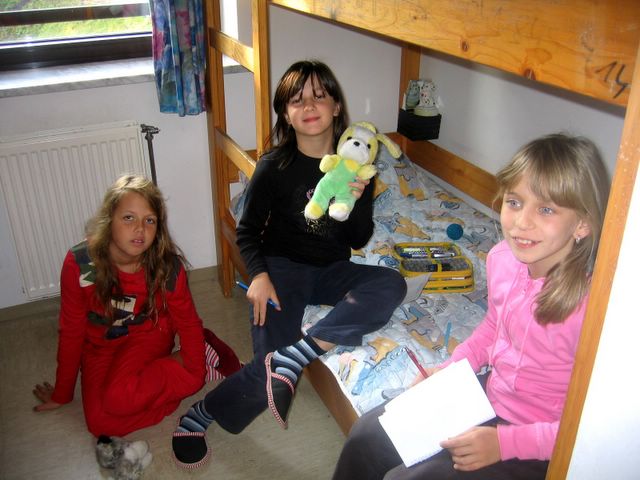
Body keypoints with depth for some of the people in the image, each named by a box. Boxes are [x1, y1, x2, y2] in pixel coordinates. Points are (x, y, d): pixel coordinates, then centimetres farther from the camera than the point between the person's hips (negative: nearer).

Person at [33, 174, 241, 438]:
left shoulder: (168, 266, -24)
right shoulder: (79, 264, -23)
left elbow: (188, 322, -9)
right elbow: (71, 332, -11)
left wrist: (196, 375, -13)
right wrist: (62, 394, 0)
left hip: (148, 335, -2)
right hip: (100, 347, 2)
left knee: (119, 399, -29)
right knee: (101, 423, -18)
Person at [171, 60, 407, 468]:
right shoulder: (275, 166, -6)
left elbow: (358, 240, 3)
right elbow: (248, 231, 1)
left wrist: (357, 199, -17)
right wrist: (259, 275, -18)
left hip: (332, 270, 4)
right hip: (282, 267, -3)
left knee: (392, 284, -28)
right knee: (271, 369, -24)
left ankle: (296, 354, -33)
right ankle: (196, 418, -1)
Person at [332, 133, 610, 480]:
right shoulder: (502, 258, -10)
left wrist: (504, 442, -23)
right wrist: (450, 370, 0)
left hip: (537, 451, -6)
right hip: (489, 396, 6)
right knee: (367, 436, 6)